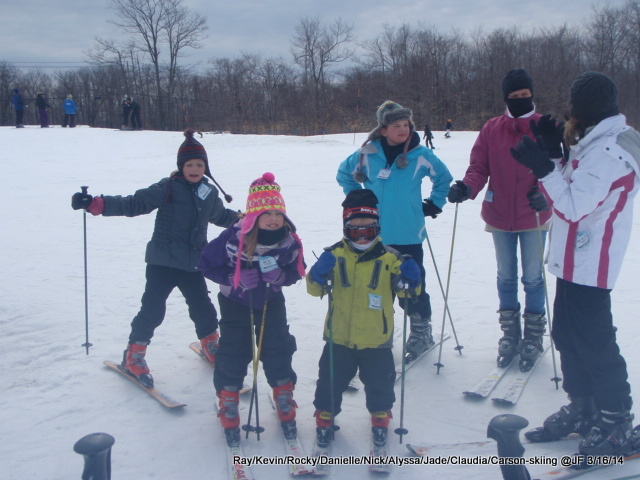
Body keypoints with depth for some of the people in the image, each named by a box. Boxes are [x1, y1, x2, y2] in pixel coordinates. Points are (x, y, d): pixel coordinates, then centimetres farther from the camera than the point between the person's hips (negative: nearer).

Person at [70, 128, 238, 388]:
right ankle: (133, 356, 11)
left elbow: (221, 216, 30)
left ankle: (211, 346, 37)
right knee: (152, 309, -6)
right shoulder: (167, 188, -8)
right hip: (163, 261, -4)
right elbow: (134, 204, -14)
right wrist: (96, 204, -25)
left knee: (203, 308, 12)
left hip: (193, 264, 5)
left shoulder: (210, 194, 9)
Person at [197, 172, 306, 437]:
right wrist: (236, 278, -30)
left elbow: (296, 272, -7)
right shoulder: (233, 238, -30)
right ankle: (228, 406, 24)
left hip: (271, 301, 2)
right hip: (235, 302, -2)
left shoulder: (290, 241, -21)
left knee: (278, 351, 4)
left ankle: (285, 403, 24)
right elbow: (206, 264, -19)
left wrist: (280, 276, -29)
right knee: (233, 354, 2)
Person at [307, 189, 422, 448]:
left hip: (376, 339, 0)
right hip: (339, 337, 0)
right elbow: (315, 288, -8)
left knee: (379, 382, 12)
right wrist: (319, 275, -30)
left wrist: (409, 279, -26)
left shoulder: (388, 257, -5)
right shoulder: (335, 255, -5)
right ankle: (325, 416, 33)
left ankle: (380, 416, 38)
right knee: (331, 381, 10)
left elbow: (404, 290, -4)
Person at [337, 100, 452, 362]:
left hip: (409, 236, -1)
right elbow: (344, 174, 18)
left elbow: (444, 178, 14)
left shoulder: (421, 155, -3)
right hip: (375, 235, 2)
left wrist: (433, 205, 8)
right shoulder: (367, 155, -1)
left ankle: (421, 332, 20)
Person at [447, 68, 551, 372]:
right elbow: (480, 167, -1)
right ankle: (510, 333, 28)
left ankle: (534, 336, 22)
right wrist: (467, 187, -22)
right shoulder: (492, 129, 1)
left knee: (533, 278, 6)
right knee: (506, 276, 13)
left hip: (533, 218, -2)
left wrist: (544, 192, -27)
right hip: (500, 216, 2)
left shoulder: (546, 127, -4)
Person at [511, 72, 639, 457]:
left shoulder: (605, 153, -22)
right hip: (577, 261, 11)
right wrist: (555, 152, 5)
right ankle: (583, 408, 32)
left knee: (595, 342, -1)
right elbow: (576, 188, 13)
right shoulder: (600, 143, 10)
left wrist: (543, 168, -23)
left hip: (588, 265, -11)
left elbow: (574, 206, -24)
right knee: (568, 335, 18)